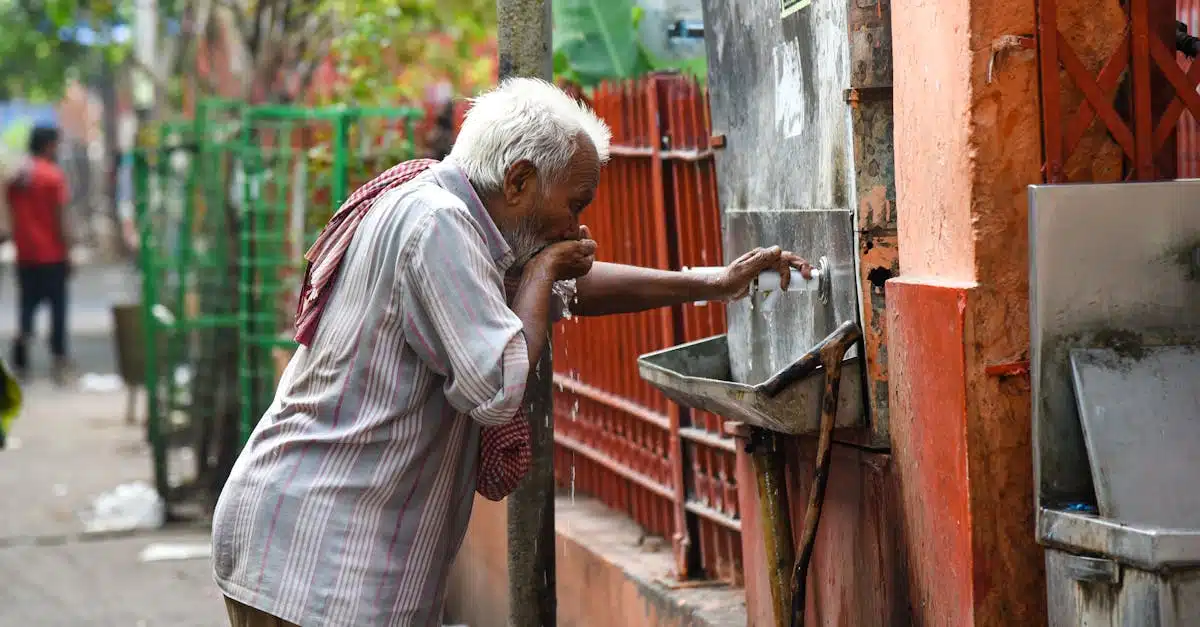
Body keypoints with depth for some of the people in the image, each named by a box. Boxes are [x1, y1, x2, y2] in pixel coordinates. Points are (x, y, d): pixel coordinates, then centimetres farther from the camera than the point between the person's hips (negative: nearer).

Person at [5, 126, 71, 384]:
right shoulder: (53, 175, -10)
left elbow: (12, 215, 9)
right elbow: (59, 218, -12)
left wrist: (19, 245, 15)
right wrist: (67, 253, -6)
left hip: (25, 256, 5)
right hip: (51, 255, -5)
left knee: (27, 306, 9)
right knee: (58, 308, 4)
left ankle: (20, 362, 0)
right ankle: (59, 360, 4)